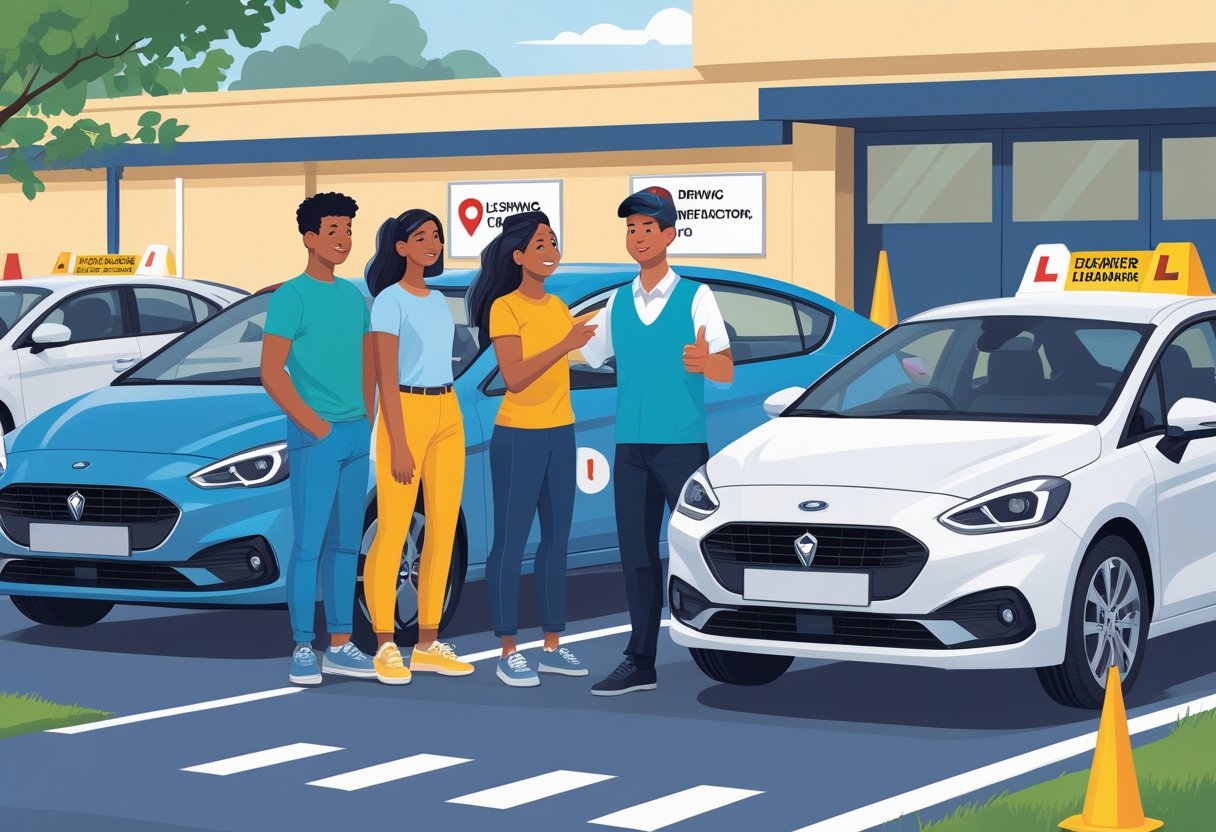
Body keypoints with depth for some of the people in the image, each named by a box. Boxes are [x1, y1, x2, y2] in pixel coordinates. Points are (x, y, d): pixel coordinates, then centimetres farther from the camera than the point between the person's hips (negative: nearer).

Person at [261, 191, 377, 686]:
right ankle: (303, 650, -1)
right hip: (314, 436, -7)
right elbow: (272, 373, -11)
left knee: (346, 544, 9)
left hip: (356, 435, 7)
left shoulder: (354, 295, 13)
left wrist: (365, 420, 9)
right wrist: (316, 426, -12)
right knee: (310, 543, -6)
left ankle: (340, 647, 14)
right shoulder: (291, 297, -8)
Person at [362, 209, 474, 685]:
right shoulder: (390, 301, -7)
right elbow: (386, 377, -12)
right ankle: (385, 649, -1)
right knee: (393, 534, -5)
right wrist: (398, 444, -16)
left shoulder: (437, 301, 15)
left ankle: (428, 646, 10)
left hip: (448, 415, 7)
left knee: (443, 531, 5)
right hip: (406, 413, -7)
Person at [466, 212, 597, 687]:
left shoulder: (557, 306, 11)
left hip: (560, 433, 7)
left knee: (557, 540, 9)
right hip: (518, 436, -7)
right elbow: (514, 378, -21)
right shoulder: (504, 309, -10)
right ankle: (508, 654, -2)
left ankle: (553, 646, 16)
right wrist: (565, 346, -27)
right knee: (511, 542, -4)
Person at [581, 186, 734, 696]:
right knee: (637, 555, 5)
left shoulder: (696, 297, -2)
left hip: (683, 444, -4)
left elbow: (727, 371, -11)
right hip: (631, 445, 4)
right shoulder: (618, 302, 11)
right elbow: (584, 356, 15)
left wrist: (703, 361, -33)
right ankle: (640, 663, 9)